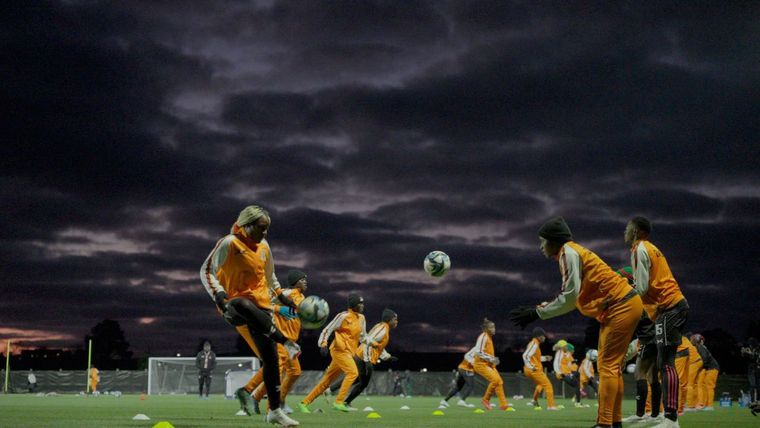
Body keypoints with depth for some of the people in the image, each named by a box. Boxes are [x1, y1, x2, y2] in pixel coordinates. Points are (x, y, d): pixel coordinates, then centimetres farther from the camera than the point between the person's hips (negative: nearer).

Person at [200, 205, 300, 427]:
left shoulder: (264, 246, 13)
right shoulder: (229, 243, -8)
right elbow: (206, 271, -11)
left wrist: (281, 296, 22)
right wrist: (219, 296, -24)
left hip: (261, 304, 6)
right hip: (236, 302, -6)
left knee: (270, 358, 2)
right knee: (246, 307, -46)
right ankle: (287, 343, -40)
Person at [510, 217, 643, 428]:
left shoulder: (569, 252, -13)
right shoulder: (572, 253, 18)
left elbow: (570, 297, -20)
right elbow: (571, 298, 17)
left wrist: (537, 313, -15)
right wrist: (535, 309, 13)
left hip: (621, 306, -10)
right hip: (622, 307, 10)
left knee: (608, 365, -11)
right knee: (610, 365, 13)